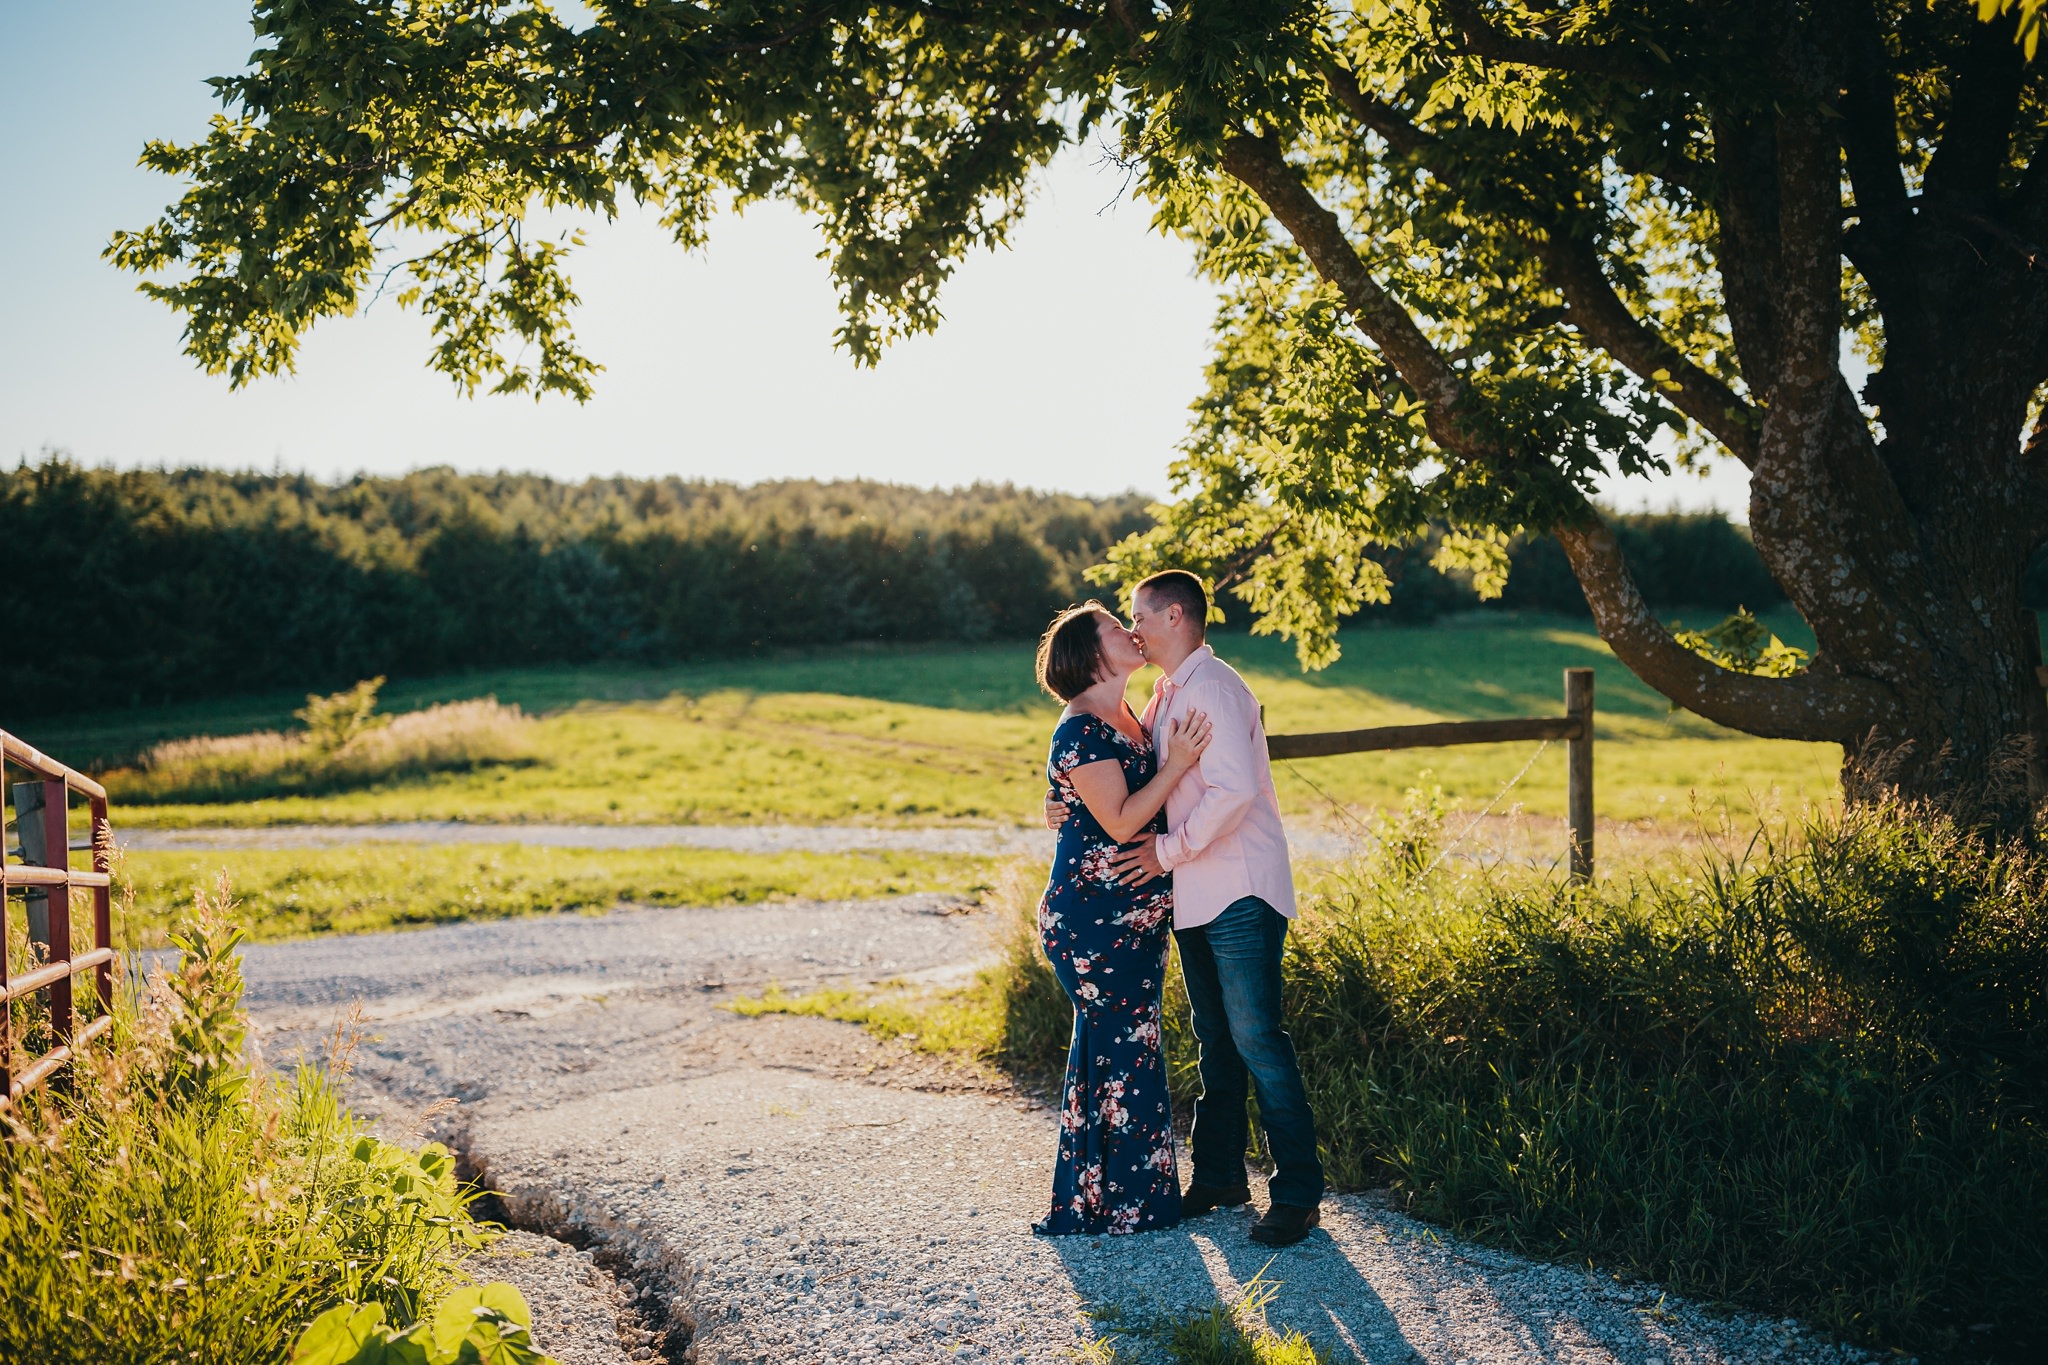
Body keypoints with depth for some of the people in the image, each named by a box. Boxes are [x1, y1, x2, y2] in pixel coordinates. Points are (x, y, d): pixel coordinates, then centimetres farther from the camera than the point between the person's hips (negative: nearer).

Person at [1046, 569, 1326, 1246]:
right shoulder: (1166, 695, 16)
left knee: (1255, 1039, -8)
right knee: (1214, 1039, 15)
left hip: (1241, 896, -10)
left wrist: (1170, 850, -17)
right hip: (1195, 898, 10)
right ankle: (1218, 1177, 26)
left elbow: (1234, 790, -26)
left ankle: (1297, 1194, -1)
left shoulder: (1212, 687, -15)